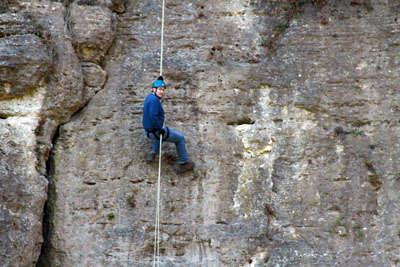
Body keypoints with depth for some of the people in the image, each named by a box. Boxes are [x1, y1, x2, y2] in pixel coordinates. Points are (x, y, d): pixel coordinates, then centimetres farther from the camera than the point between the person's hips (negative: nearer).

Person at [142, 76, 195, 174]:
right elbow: (153, 116, -35)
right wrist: (161, 129, -22)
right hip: (156, 132, -9)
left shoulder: (149, 97, 6)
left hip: (148, 131, 9)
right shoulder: (154, 100, -24)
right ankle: (183, 164, 20)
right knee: (180, 138, 12)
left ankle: (153, 154, 32)